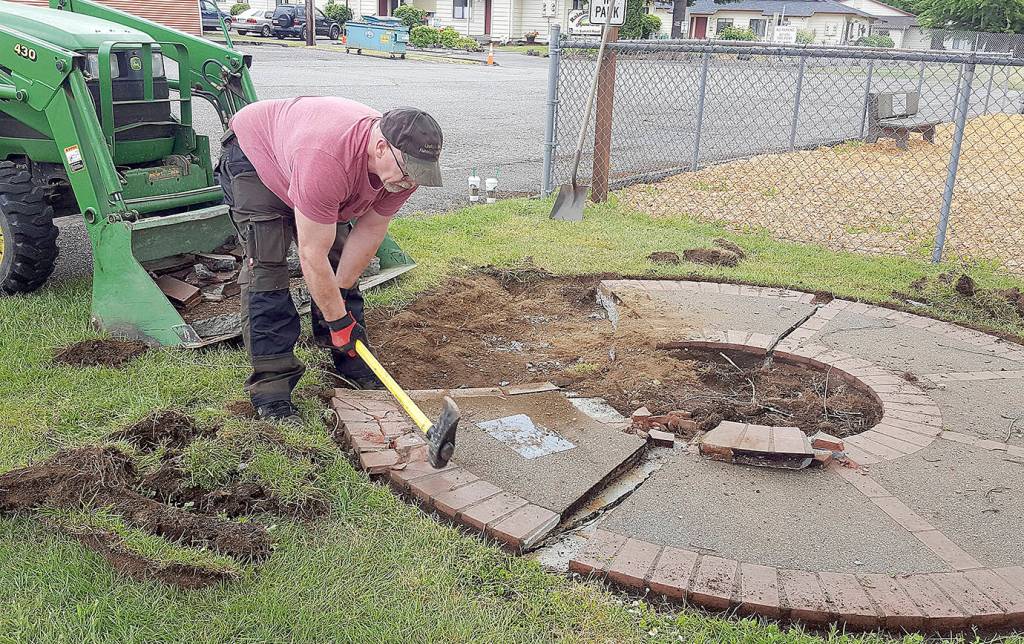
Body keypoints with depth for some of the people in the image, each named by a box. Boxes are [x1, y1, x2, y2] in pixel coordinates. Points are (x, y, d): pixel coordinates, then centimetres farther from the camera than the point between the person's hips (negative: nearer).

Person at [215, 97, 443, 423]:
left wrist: (339, 294, -9)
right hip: (252, 152, -7)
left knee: (341, 259, 2)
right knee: (266, 264, -17)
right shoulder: (327, 162, -45)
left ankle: (351, 362, 13)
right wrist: (337, 319, -27)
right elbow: (312, 256, -37)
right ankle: (270, 383, -12)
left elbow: (369, 231, -11)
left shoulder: (406, 166, -24)